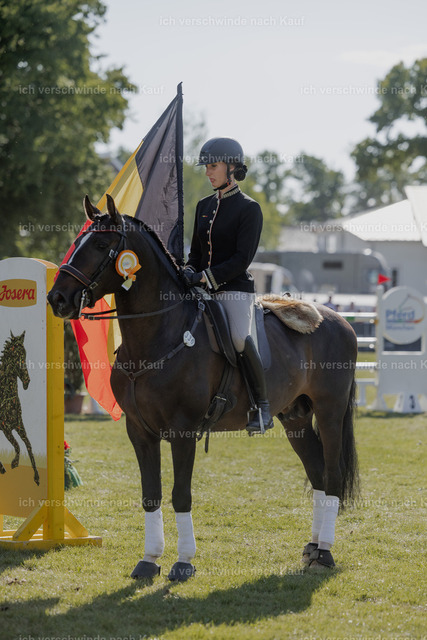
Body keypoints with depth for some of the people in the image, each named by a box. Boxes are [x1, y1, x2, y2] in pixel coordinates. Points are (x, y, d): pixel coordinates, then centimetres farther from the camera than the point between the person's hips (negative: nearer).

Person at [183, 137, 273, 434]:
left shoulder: (249, 208, -4)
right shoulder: (204, 206, 16)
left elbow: (242, 259, -12)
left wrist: (205, 277, -20)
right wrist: (189, 273, -1)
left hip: (236, 289, -7)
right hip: (204, 291, 7)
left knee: (240, 337, -31)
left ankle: (263, 406, -20)